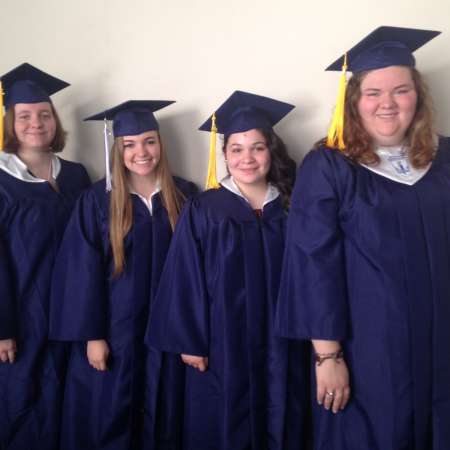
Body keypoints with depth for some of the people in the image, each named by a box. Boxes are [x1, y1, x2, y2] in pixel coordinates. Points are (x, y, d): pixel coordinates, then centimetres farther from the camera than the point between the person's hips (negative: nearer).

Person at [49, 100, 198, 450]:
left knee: (161, 419, 14)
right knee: (107, 422, 10)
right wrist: (91, 335, -10)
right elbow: (83, 271, -6)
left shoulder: (185, 196, 0)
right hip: (114, 330, -1)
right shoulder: (97, 200, -6)